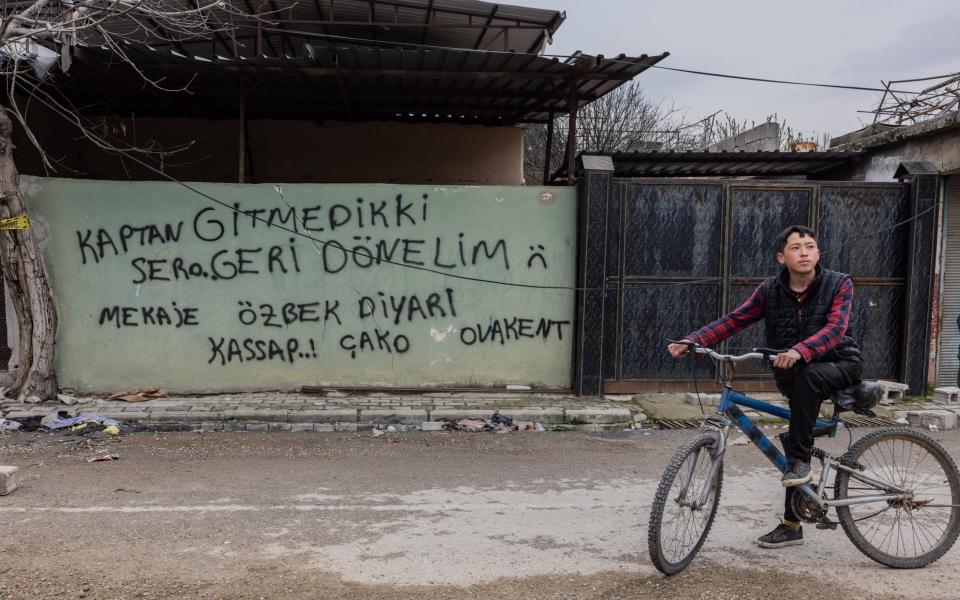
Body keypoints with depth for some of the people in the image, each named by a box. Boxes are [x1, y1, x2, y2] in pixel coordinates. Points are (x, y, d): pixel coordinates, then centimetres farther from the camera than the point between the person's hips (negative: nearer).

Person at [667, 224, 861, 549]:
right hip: (793, 375, 4)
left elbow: (836, 327, -29)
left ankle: (799, 460, -24)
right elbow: (734, 320, -10)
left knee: (805, 375, -37)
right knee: (794, 442, 9)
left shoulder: (839, 284, -13)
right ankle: (792, 525, 23)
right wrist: (691, 341, -24)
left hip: (841, 366, -4)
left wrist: (799, 351, -48)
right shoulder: (771, 290, -4)